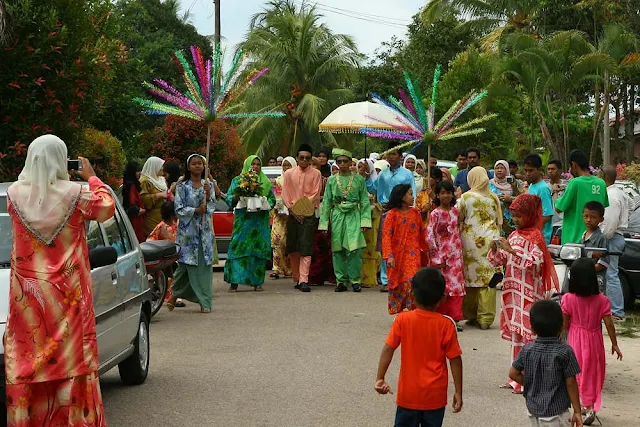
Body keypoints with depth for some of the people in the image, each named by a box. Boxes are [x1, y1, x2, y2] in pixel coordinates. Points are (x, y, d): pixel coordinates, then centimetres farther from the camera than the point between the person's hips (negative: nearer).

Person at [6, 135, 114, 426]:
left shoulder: (15, 194, -4)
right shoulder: (75, 194, -11)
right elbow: (107, 207, 6)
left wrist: (35, 179, 21)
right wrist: (91, 177, 17)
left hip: (27, 293, 2)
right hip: (67, 294, -2)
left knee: (28, 356, 7)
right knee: (69, 355, 4)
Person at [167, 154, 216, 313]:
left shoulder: (209, 185, 10)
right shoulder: (182, 187, 2)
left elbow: (212, 208, 4)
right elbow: (179, 209, -3)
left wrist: (208, 195, -13)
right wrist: (196, 210, -13)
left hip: (205, 230, 2)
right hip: (188, 230, -2)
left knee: (205, 265, -1)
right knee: (187, 264, -3)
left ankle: (205, 303, 2)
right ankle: (174, 295, 15)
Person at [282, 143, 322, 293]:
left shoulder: (316, 174, 3)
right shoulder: (289, 173, 9)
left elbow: (315, 195, -2)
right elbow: (285, 195, 6)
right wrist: (293, 210, -6)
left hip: (308, 214, -3)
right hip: (293, 214, 3)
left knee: (306, 248, -11)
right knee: (292, 249, 5)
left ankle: (303, 280, -15)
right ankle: (297, 278, 17)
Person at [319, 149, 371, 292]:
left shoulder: (359, 179, 5)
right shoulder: (332, 181, 9)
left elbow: (365, 201, 5)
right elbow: (326, 202, 10)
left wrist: (365, 221, -5)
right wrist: (324, 223, 3)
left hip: (354, 216, -2)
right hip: (337, 216, 2)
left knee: (354, 248, -12)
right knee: (338, 250, 2)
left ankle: (355, 280, -1)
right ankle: (341, 281, 10)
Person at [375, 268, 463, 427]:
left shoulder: (403, 320, -8)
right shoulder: (446, 325, -9)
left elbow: (388, 350, -11)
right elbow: (455, 360, -7)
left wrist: (379, 379, -6)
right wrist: (458, 392, 1)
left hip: (408, 394, 0)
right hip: (435, 395, 0)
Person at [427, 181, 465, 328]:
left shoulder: (455, 211, 9)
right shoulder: (435, 214, -6)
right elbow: (429, 236, -9)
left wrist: (460, 253, 12)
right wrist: (436, 258, -13)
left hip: (455, 255, 4)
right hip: (441, 255, -4)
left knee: (456, 286, 1)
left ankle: (454, 318, 6)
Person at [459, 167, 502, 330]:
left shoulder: (466, 197, -5)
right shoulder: (494, 198, 4)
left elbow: (459, 217, 1)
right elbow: (499, 221, 11)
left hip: (471, 240, -2)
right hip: (490, 240, 2)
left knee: (471, 276, 8)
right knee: (488, 279, 1)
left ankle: (471, 316, 15)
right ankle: (485, 318, 0)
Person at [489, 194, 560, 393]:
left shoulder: (535, 237, -9)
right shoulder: (514, 236, 12)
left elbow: (535, 262, -24)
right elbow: (498, 261, 14)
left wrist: (512, 251, -26)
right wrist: (495, 249, -6)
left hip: (529, 294, -8)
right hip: (513, 291, 8)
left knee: (527, 334, -7)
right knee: (516, 334, 12)